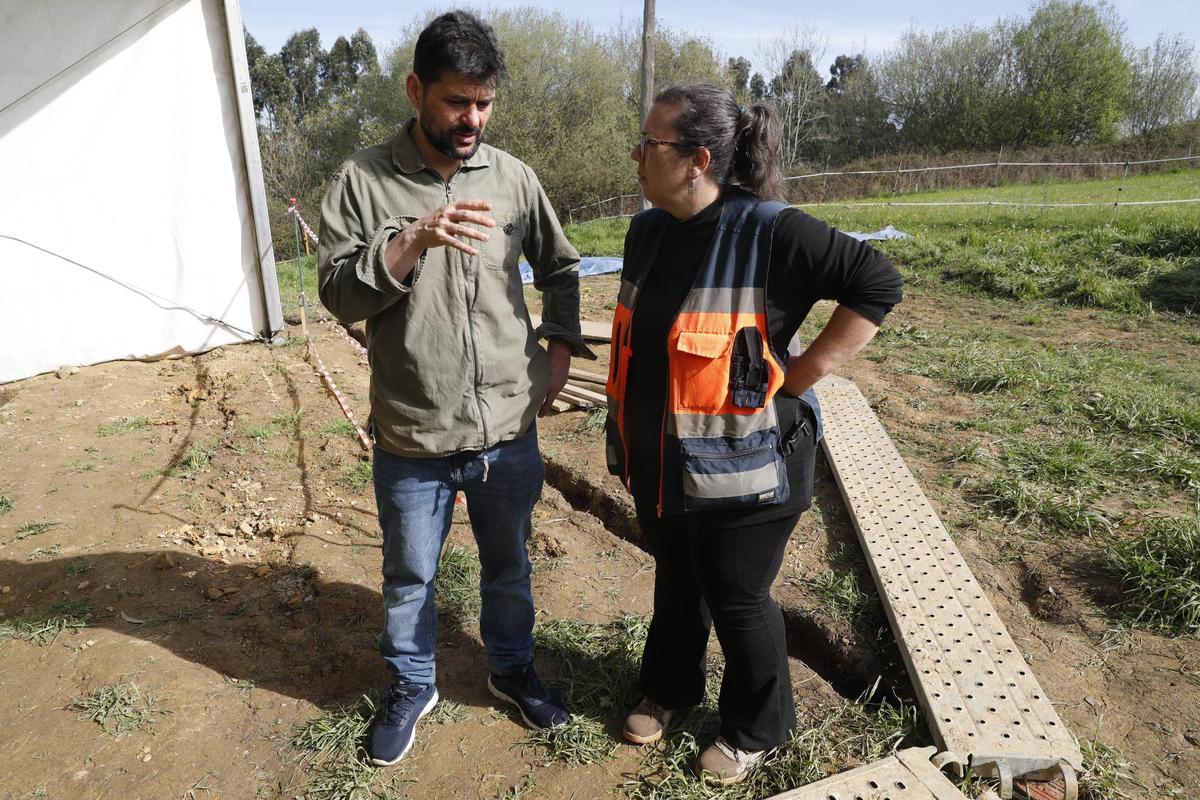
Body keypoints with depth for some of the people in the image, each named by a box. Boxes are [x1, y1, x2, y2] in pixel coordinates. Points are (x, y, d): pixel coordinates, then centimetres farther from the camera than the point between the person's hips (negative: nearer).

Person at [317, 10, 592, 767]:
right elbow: (339, 293, -12)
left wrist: (561, 348, 4)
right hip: (413, 439, -1)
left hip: (509, 430, 2)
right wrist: (415, 240, -26)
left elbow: (560, 266, 13)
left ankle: (514, 669, 46)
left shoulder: (513, 176, 0)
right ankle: (413, 685, 44)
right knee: (410, 578, 18)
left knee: (509, 566, 21)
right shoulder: (364, 180, -6)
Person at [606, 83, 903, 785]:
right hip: (659, 463, 6)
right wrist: (625, 433, 17)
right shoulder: (646, 230, 2)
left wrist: (797, 378, -19)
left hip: (740, 465, -6)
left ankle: (758, 729, 38)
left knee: (736, 598, 11)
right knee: (675, 579, 24)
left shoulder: (770, 232, -20)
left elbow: (879, 283, -17)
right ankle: (669, 688, 50)